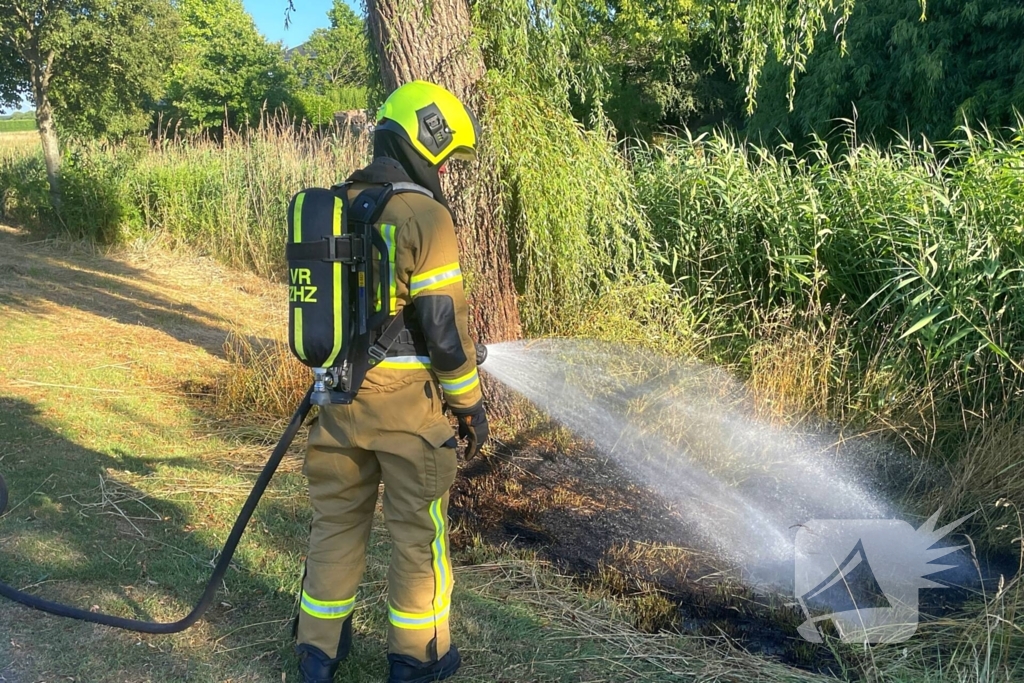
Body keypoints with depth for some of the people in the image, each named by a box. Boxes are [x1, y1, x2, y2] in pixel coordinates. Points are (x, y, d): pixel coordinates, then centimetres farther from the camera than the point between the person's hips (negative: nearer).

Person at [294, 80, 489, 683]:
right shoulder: (424, 215, -14)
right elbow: (444, 324, -15)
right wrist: (470, 401, -4)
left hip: (337, 395, 7)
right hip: (403, 401, -6)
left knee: (337, 518, 19)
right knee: (419, 530, 10)